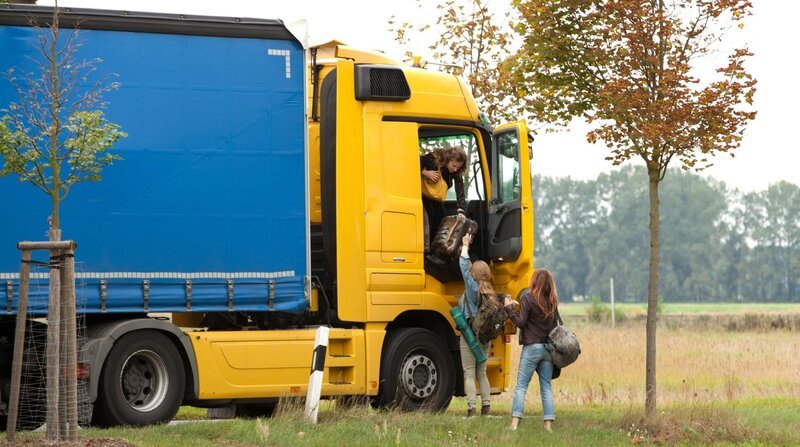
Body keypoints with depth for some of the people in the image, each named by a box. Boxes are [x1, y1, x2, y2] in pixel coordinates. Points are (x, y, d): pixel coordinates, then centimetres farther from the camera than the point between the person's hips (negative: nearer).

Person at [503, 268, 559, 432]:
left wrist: (509, 308, -1)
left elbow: (521, 322, -10)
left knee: (521, 386, -3)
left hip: (532, 347, -5)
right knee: (546, 387, 9)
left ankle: (515, 423, -11)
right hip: (548, 349, 5)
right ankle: (548, 424, 4)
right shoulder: (552, 301, 8)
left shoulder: (528, 298, -9)